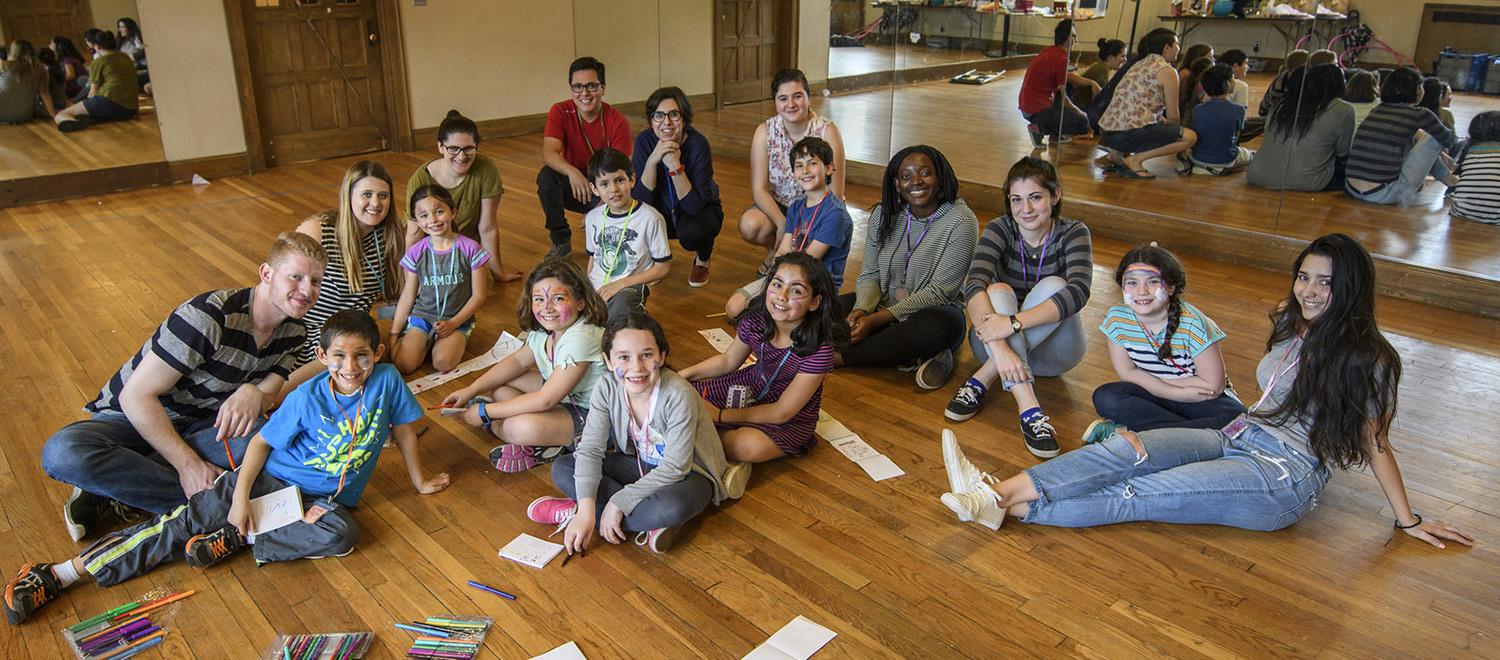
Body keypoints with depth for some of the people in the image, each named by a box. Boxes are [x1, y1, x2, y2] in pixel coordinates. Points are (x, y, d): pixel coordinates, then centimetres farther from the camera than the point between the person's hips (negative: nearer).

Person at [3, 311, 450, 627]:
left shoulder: (387, 381, -11)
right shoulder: (308, 397, -12)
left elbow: (403, 429, 2)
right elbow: (262, 441, -6)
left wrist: (419, 480, 10)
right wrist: (240, 498, -14)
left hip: (327, 499, 1)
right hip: (270, 477, 0)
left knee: (342, 535, -33)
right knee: (189, 519, -13)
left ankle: (235, 540, -20)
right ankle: (61, 574, -9)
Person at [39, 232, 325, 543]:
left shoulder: (293, 331, -5)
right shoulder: (209, 316, -26)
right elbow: (137, 395, -25)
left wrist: (252, 394, -26)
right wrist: (190, 464, -29)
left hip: (201, 424, 4)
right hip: (133, 417, -4)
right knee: (63, 452, -35)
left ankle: (117, 483, -19)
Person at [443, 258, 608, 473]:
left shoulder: (580, 338, -31)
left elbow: (545, 400, -29)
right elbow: (518, 361, 13)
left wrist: (485, 413, -21)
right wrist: (471, 390, 2)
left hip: (590, 414, -9)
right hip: (564, 393, 10)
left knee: (523, 427, -32)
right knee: (497, 384, 3)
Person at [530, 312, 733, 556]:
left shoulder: (678, 395, -31)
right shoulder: (607, 387, -17)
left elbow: (675, 468, -28)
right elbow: (590, 449, -16)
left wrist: (618, 503, -28)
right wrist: (586, 508, -31)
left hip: (688, 473, -5)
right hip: (640, 465, 5)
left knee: (672, 506, -40)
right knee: (561, 469, -11)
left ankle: (572, 511, -18)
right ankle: (649, 525, -19)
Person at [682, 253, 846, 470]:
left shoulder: (819, 350, -30)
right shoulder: (755, 321, -16)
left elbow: (782, 413, -22)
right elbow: (727, 361, 6)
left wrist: (720, 415, -19)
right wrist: (683, 375, -8)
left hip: (791, 419, -4)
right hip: (750, 388, 4)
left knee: (749, 446, -33)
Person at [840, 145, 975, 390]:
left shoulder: (961, 222, -13)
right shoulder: (884, 214, 1)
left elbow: (938, 292, -17)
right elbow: (869, 275, 3)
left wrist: (878, 319, -24)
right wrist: (863, 309, -21)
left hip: (933, 310, -4)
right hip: (884, 305, 4)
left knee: (939, 328, -40)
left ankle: (840, 357, -24)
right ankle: (915, 358, -18)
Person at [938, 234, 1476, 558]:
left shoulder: (1366, 358, -4)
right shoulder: (1289, 324, 15)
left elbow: (1375, 443, 1)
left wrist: (1409, 521, 3)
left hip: (1283, 479, -6)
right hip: (1237, 438, 6)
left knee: (1140, 494, -24)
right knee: (1128, 449, -22)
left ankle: (1009, 507, -31)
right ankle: (999, 491, -33)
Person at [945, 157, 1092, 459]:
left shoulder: (1073, 233, -11)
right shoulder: (1000, 229, -11)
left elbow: (1078, 291, -30)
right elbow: (974, 284, -29)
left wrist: (1014, 323, -44)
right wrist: (999, 348, -45)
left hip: (1052, 349, 0)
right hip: (999, 344, 1)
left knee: (1052, 286, -28)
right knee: (998, 291, -31)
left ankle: (982, 379, -31)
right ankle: (1029, 409, -43)